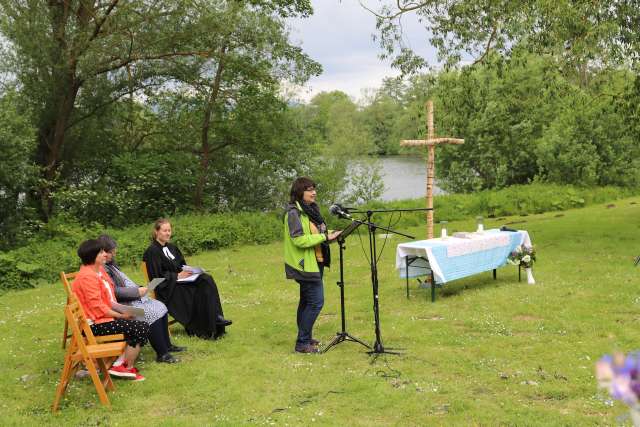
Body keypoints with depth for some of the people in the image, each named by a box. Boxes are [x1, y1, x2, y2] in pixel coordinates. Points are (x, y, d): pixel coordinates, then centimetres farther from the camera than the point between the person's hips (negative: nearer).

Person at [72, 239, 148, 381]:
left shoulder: (99, 270, 11)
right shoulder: (87, 276, -20)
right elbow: (97, 308, -22)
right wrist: (121, 315, -15)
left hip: (106, 316, 10)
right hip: (95, 323, -10)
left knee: (141, 325, 4)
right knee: (141, 328, -14)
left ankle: (119, 364, 2)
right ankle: (128, 368, 1)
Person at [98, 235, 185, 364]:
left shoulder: (111, 264, 16)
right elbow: (115, 291, -22)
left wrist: (139, 289, 8)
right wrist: (137, 291, -17)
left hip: (133, 298, 11)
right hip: (122, 305, -11)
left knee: (161, 307, 3)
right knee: (152, 314, -24)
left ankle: (166, 345, 9)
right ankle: (162, 354, -18)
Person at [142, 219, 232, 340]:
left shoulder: (172, 248, 20)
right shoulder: (152, 251, -5)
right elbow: (156, 276, -13)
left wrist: (187, 271, -2)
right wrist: (178, 276, -16)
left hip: (180, 280, 7)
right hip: (167, 289, -7)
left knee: (206, 280, -20)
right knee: (197, 292, -29)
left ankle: (217, 317, -28)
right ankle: (202, 330, -23)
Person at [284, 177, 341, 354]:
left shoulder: (310, 209, 12)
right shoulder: (294, 212, -16)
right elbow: (299, 240, -23)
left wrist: (329, 234, 2)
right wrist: (325, 237, -21)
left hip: (315, 262, 10)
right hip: (305, 265, -10)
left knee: (307, 301, 16)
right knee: (316, 301, -11)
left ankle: (304, 338, 27)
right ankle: (303, 343, -4)